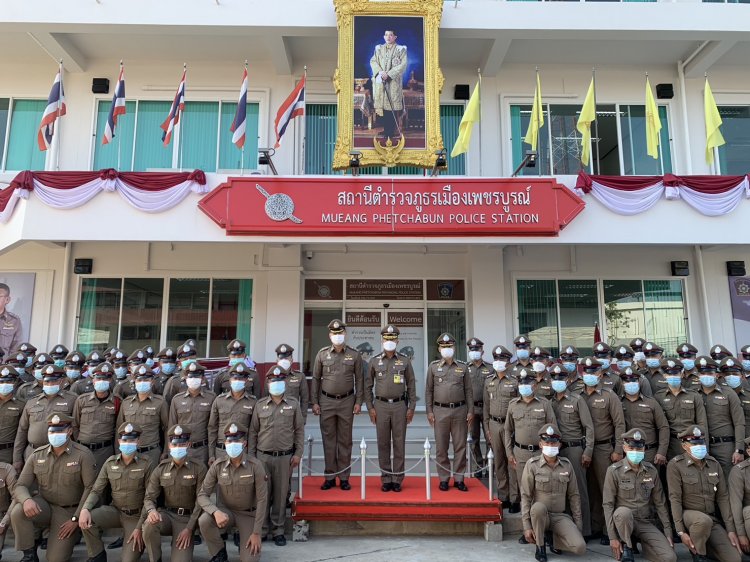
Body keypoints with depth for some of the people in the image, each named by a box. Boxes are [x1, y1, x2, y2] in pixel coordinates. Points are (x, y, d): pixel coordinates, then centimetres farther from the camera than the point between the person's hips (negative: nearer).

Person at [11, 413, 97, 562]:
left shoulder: (83, 455, -14)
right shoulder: (37, 455, -1)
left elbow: (91, 488, -15)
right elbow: (20, 486, -2)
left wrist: (76, 518, -16)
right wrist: (26, 500, -27)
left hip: (69, 512, -3)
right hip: (44, 506, 3)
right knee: (17, 513, -27)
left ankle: (72, 536, 24)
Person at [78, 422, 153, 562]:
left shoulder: (145, 465, -11)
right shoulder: (110, 463, 0)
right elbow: (96, 491, 0)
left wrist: (139, 527, -14)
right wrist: (85, 509, -21)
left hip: (136, 516, -3)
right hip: (115, 511, 3)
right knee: (86, 520, -25)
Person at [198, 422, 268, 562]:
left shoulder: (255, 465, -20)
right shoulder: (217, 466, -13)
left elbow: (262, 499, -16)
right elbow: (202, 495, -11)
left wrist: (256, 533, -16)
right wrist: (216, 512, -32)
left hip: (249, 514, -2)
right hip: (227, 511, 2)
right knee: (204, 521, -29)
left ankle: (246, 543, 21)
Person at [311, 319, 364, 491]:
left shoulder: (354, 355, 1)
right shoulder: (322, 354, 2)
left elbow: (359, 379, 3)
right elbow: (316, 379, 5)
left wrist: (358, 401, -2)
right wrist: (314, 402, 1)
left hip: (347, 401, 0)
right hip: (326, 402, 1)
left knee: (345, 440, 6)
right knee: (328, 440, 7)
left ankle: (344, 477, 15)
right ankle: (330, 476, 16)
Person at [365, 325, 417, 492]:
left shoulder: (405, 361, 3)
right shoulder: (374, 361, 4)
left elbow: (411, 385, 4)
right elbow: (368, 386, 6)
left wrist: (411, 408, -1)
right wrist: (370, 408, 0)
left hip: (400, 405, 0)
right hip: (381, 406, 0)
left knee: (399, 443, 3)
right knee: (383, 444, 5)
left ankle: (397, 479, 12)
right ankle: (386, 479, 14)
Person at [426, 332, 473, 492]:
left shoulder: (462, 367, 7)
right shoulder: (433, 367, 5)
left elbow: (469, 391, 7)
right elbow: (429, 390, 5)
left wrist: (470, 411, 1)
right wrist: (429, 411, -1)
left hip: (460, 410, 1)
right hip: (440, 411, -1)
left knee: (460, 446, 5)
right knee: (441, 447, 4)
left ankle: (459, 478, 15)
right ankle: (443, 479, 15)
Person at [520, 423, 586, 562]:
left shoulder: (567, 465, 2)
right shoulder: (532, 465, -7)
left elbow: (574, 496, 9)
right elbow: (525, 496, -7)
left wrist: (578, 523, 7)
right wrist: (527, 526, -12)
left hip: (561, 516, 2)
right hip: (539, 515, -2)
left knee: (580, 548, -21)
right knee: (538, 507, -37)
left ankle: (551, 538, 10)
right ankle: (540, 547, -12)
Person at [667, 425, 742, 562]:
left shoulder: (714, 464, 5)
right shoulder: (675, 465, -12)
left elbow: (723, 497, 6)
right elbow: (675, 499, -15)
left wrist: (731, 530, 1)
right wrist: (681, 532, -20)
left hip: (712, 519, 5)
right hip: (687, 515, -5)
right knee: (704, 520, -38)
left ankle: (703, 545, 19)